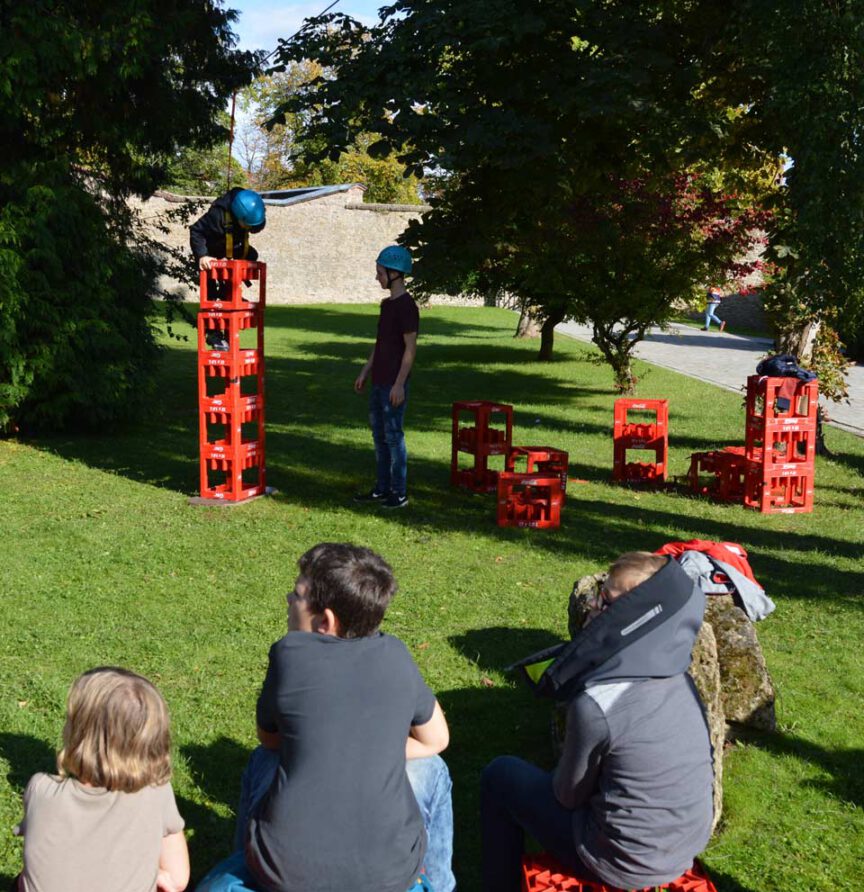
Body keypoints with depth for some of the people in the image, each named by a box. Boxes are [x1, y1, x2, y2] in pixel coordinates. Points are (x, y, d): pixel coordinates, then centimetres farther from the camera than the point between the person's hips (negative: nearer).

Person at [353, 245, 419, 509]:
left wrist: (399, 384, -19)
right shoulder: (386, 304, 13)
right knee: (379, 436, 13)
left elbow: (410, 348, -17)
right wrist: (365, 371, 19)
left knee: (394, 436, -4)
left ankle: (399, 493, 4)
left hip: (393, 385, -9)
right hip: (378, 383, 9)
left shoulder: (406, 306, -14)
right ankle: (382, 488, 22)